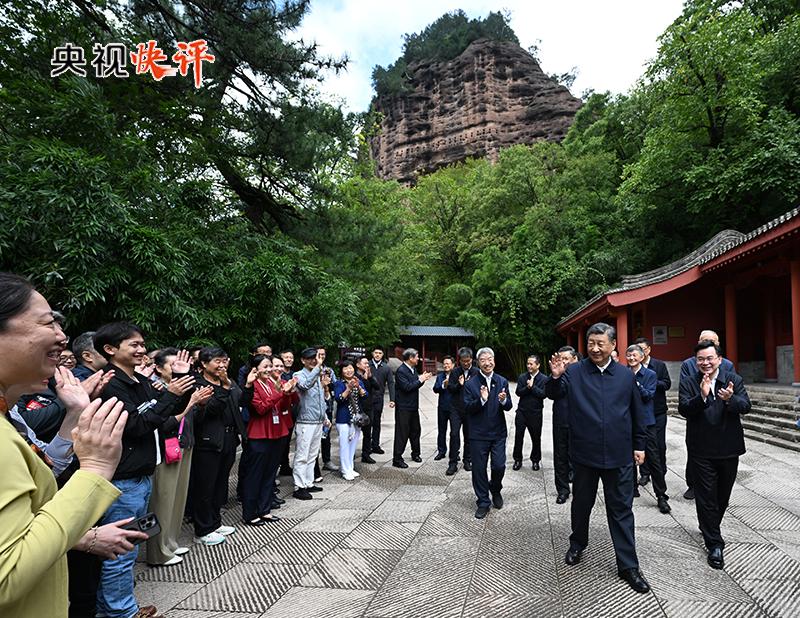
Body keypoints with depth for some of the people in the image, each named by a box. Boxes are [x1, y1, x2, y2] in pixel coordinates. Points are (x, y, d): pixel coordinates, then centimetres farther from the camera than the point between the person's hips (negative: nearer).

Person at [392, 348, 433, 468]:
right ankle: (397, 459, 5)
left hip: (413, 406, 9)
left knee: (415, 430, 18)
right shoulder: (401, 371, -18)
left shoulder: (413, 369, 10)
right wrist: (420, 380, -17)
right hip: (403, 407, -9)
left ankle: (415, 453, 34)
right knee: (402, 432, -4)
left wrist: (422, 379, -1)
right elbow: (407, 387, -24)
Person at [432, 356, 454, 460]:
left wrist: (449, 384, -27)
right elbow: (435, 389, -5)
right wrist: (443, 385, -21)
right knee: (441, 430, 12)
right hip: (442, 407, 4)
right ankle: (441, 451, 22)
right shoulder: (440, 376, 6)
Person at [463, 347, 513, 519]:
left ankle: (495, 489, 32)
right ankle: (483, 502, 23)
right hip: (478, 434, -1)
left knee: (499, 466, 0)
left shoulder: (502, 382, 3)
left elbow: (508, 407, 0)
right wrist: (481, 400, -27)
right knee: (479, 469, 6)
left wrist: (504, 400, -23)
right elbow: (466, 408, -10)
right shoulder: (471, 384, -6)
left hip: (498, 432, 2)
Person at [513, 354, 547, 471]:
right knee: (518, 436, 5)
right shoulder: (522, 377, 4)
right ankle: (517, 459, 18)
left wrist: (532, 386, -16)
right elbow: (518, 392, -4)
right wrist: (527, 387, -19)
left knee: (536, 438, 9)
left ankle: (535, 460, 26)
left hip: (535, 413, -2)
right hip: (522, 411, 2)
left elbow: (543, 394, -15)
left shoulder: (544, 379, -5)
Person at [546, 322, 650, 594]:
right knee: (581, 503, 17)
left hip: (618, 456, 1)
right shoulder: (574, 372, -3)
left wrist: (639, 445, 11)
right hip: (584, 454, 0)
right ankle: (577, 545, 39)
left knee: (621, 509, 8)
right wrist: (555, 377, -29)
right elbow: (554, 394, -9)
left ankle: (628, 565, 18)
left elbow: (637, 413, 10)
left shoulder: (626, 376, 3)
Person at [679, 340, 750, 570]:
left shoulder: (734, 380, -1)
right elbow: (683, 410, -17)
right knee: (706, 497, 2)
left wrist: (730, 399, -34)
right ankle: (714, 544, 12)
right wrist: (702, 396, -33)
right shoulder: (688, 384, -5)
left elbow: (745, 406, -13)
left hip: (729, 448, 2)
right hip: (702, 450, -2)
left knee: (723, 495, 18)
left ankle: (711, 529, 41)